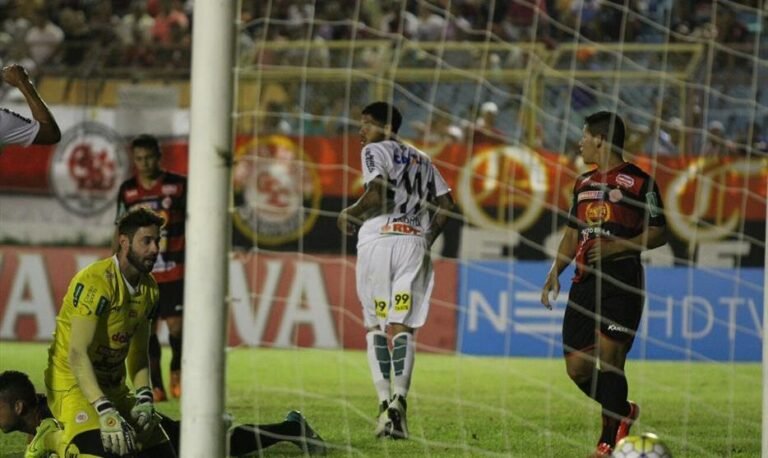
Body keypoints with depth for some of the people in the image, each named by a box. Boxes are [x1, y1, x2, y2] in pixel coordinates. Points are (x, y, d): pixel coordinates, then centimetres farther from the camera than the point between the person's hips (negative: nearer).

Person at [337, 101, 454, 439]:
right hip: (414, 243, 4)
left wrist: (350, 214, 2)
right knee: (401, 326, -1)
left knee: (375, 325, 3)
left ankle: (384, 402, -8)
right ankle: (399, 400, -19)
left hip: (379, 238, -4)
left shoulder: (374, 151, 3)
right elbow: (445, 204, 17)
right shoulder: (421, 160, 22)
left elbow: (379, 192, -12)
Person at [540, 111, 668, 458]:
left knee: (609, 360, -14)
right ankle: (622, 411, 27)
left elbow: (658, 234, -4)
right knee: (576, 366, 3)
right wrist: (555, 272, 12)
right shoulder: (584, 184, 19)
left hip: (622, 281, -7)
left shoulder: (638, 182, -3)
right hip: (585, 282, 7)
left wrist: (619, 246, -16)